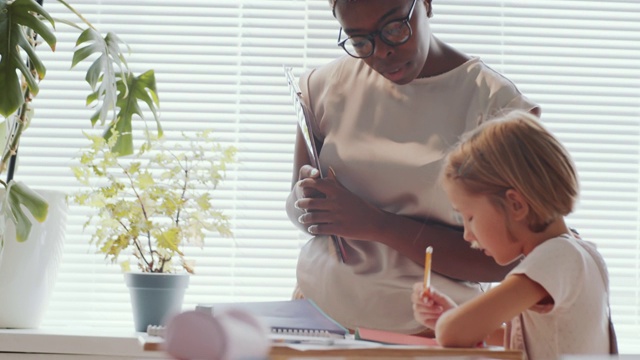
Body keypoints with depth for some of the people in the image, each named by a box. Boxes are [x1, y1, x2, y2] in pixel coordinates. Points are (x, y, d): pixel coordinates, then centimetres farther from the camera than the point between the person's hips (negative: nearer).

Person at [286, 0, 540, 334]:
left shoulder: (495, 103, -7)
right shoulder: (326, 85, 5)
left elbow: (499, 260, -10)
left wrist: (376, 224, -17)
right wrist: (306, 199, -8)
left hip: (426, 331, -3)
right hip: (318, 311, 4)